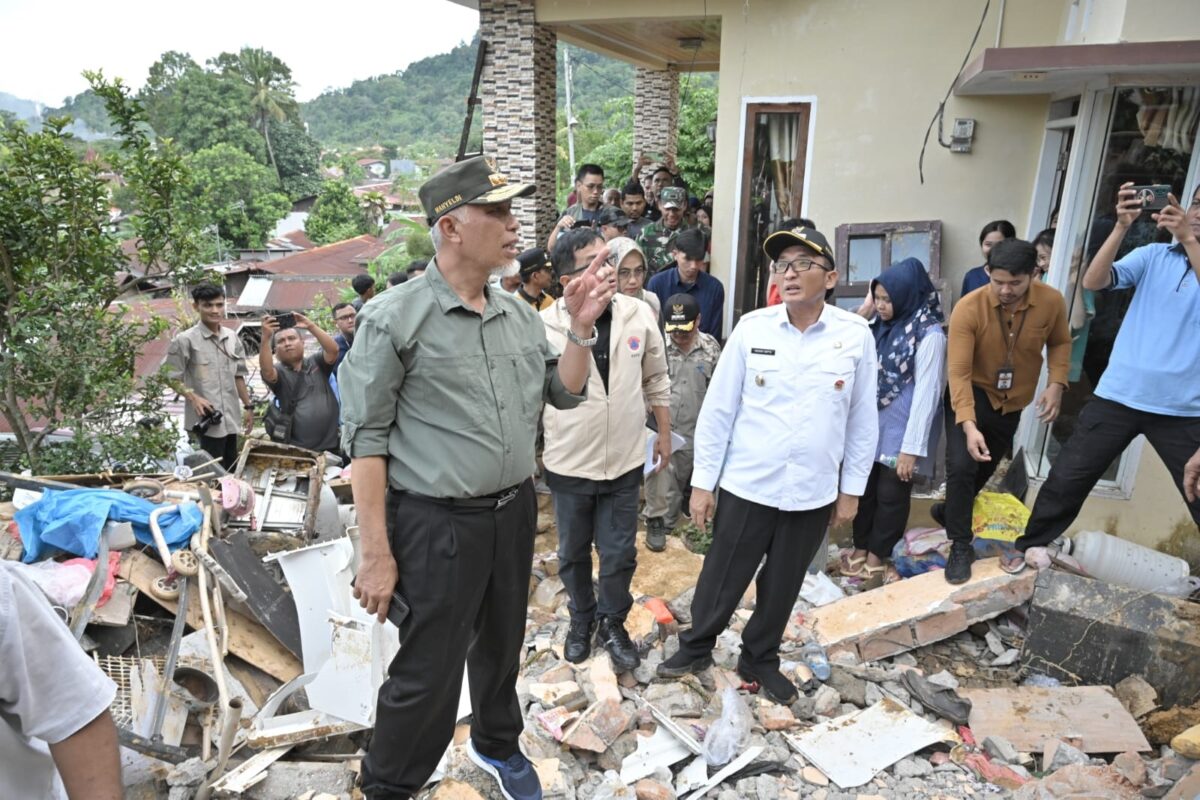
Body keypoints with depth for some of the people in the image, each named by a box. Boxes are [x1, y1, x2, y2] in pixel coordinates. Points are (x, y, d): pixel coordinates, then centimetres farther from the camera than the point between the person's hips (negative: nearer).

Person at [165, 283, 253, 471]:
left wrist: (247, 406, 15)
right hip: (207, 419, -6)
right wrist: (194, 398, -21)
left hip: (230, 418, 6)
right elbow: (173, 378, -7)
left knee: (232, 471, 14)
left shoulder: (232, 338, 9)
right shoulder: (185, 340, -8)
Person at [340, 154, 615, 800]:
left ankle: (497, 744, 50)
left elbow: (565, 393, 12)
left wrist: (582, 328, -5)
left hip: (515, 511, 6)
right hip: (438, 525, -6)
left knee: (501, 645, 24)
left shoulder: (520, 315, 5)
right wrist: (377, 553, -14)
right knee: (428, 673, 6)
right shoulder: (395, 318, -13)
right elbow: (366, 437, -13)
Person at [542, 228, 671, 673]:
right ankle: (582, 618, 43)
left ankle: (612, 622, 38)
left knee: (620, 554, 13)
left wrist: (664, 433, 11)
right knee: (573, 553, 18)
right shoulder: (544, 326, -15)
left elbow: (656, 380, 6)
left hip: (625, 462, 1)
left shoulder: (639, 314, -8)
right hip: (569, 466, -1)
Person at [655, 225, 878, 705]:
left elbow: (863, 420, 3)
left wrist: (851, 489, 6)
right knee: (722, 579, 12)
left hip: (813, 493, 1)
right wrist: (702, 482, -2)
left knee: (782, 586, 18)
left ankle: (760, 660, 40)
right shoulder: (752, 328, -7)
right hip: (745, 486, -1)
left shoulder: (856, 336, -5)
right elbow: (718, 409, -3)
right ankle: (696, 648, 37)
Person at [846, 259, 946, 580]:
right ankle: (860, 546, 30)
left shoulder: (929, 334, -14)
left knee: (891, 494, 8)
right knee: (863, 487, 13)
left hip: (899, 430, -6)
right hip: (870, 424, 6)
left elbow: (926, 393, -17)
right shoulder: (879, 327, 5)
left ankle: (878, 554, 25)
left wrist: (911, 446, -19)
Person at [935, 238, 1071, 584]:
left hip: (1013, 402, 4)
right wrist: (969, 425, -38)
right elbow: (958, 371, -28)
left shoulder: (1052, 302, -16)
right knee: (962, 465, -20)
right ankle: (960, 546, -3)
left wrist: (1056, 383, -12)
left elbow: (1060, 342, 5)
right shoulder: (968, 308, -27)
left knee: (985, 468, 18)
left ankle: (949, 512, 46)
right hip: (972, 395, -4)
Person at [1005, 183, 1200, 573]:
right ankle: (1029, 547, 23)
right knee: (1066, 479, 5)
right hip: (1118, 397, 1)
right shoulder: (1153, 255, 5)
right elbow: (1093, 281, -9)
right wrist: (1121, 226, -20)